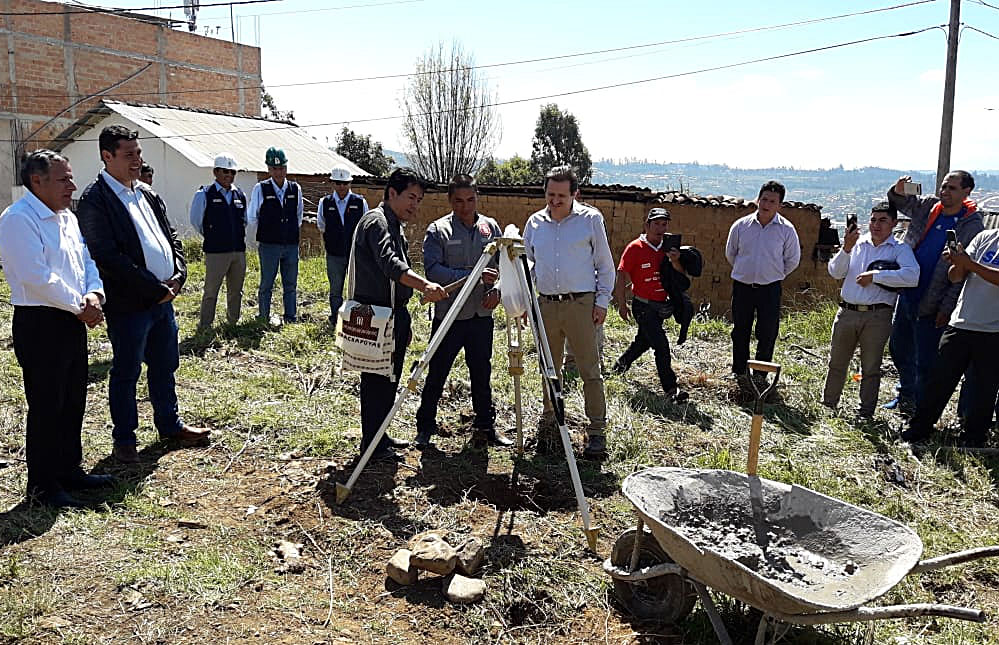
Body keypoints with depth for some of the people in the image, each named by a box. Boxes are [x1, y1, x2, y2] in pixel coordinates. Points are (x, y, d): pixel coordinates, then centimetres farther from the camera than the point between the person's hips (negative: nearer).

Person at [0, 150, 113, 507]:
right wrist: (81, 307, -14)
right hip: (40, 324, -9)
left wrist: (93, 293, -4)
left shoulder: (67, 217, 13)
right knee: (46, 407, 1)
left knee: (74, 402, 16)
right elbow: (37, 278, -22)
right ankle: (42, 484, 15)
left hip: (73, 321, 9)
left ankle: (70, 470, 31)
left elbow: (86, 261, 16)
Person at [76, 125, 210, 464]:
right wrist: (156, 289, -17)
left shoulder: (147, 194, 12)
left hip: (163, 298, 7)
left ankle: (170, 425, 34)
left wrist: (178, 275, -1)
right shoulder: (94, 201, -12)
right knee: (126, 372, 7)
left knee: (165, 365, 18)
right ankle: (124, 440, 22)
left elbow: (171, 236, 16)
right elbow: (109, 258, -19)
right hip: (128, 305, -7)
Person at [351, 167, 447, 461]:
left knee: (389, 378, 16)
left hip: (394, 314, 10)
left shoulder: (396, 226, 20)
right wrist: (424, 285, -45)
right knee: (376, 379, -4)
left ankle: (380, 436, 27)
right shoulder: (376, 220, -12)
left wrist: (404, 322, 24)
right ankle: (372, 445, 5)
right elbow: (389, 263, -30)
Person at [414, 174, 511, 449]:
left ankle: (485, 425, 27)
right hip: (448, 314, -3)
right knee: (437, 373, 5)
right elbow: (433, 270, -16)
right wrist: (472, 275, -24)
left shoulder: (491, 227, 7)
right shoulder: (438, 230, -5)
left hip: (482, 314, 4)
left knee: (482, 372, 14)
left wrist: (496, 290, -7)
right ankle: (425, 427, 19)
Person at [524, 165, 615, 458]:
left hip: (581, 303, -3)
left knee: (590, 370, -3)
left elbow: (605, 265, 4)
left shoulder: (591, 219, 1)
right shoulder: (535, 222, 10)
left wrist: (602, 301, -3)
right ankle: (549, 423, 24)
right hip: (546, 305, 4)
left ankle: (597, 430, 5)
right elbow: (527, 263, 18)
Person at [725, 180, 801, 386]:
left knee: (768, 333, 2)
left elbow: (792, 260, 8)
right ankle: (740, 371, 24)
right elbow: (730, 253, 14)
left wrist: (775, 275, 10)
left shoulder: (786, 229, -4)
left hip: (770, 288, -1)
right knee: (740, 331, 9)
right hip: (742, 286, 1)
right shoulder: (741, 225, -2)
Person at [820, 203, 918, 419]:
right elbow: (835, 272, 2)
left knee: (871, 369, 7)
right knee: (836, 363, 12)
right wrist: (846, 249, -13)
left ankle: (865, 413, 18)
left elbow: (912, 276, -17)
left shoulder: (900, 249, 1)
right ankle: (827, 405, 26)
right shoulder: (858, 243, 9)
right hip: (847, 312, 3)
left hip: (877, 317, -3)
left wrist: (875, 275, -18)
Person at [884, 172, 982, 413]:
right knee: (899, 348, 19)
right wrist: (898, 191, -8)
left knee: (926, 362, 3)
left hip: (932, 306, -6)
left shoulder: (972, 226, -11)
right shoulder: (928, 206, 1)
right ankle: (906, 397, 39)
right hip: (906, 294, 6)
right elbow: (900, 202, 17)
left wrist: (947, 307, -14)